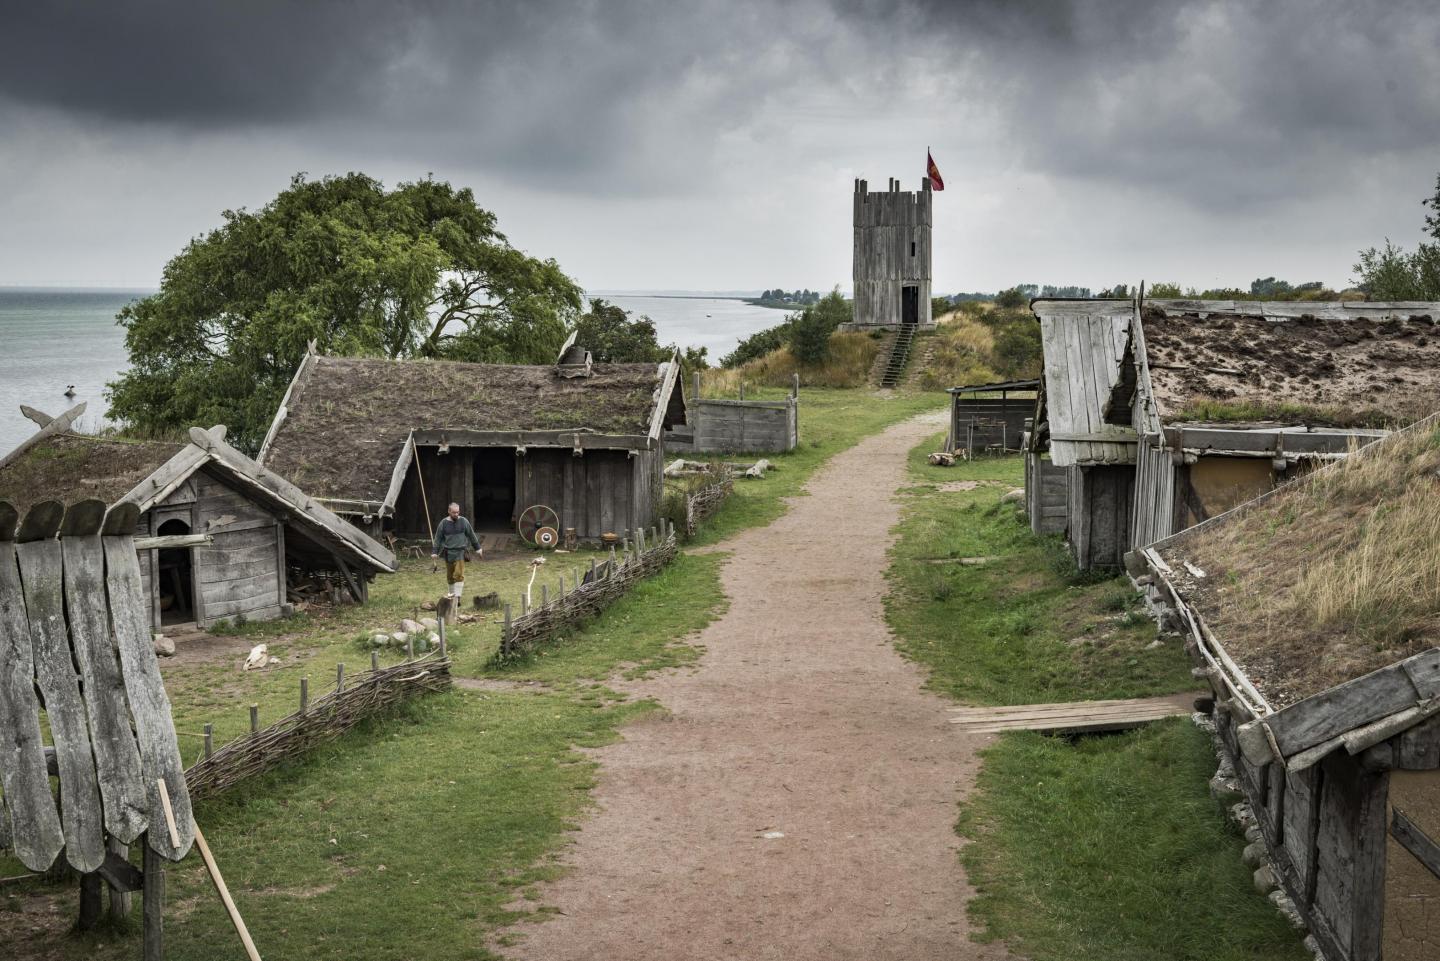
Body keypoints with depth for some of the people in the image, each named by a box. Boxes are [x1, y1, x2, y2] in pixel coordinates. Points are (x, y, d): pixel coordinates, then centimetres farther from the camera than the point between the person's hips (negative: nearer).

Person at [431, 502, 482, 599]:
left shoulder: (463, 521, 2)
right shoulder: (443, 523, 2)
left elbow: (471, 535, 10)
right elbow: (438, 538, 6)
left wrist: (477, 548, 13)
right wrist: (435, 552, 2)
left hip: (460, 551, -1)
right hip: (448, 552, 1)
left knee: (459, 574, -12)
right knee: (450, 575, 8)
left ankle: (457, 596, -14)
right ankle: (452, 593, 26)